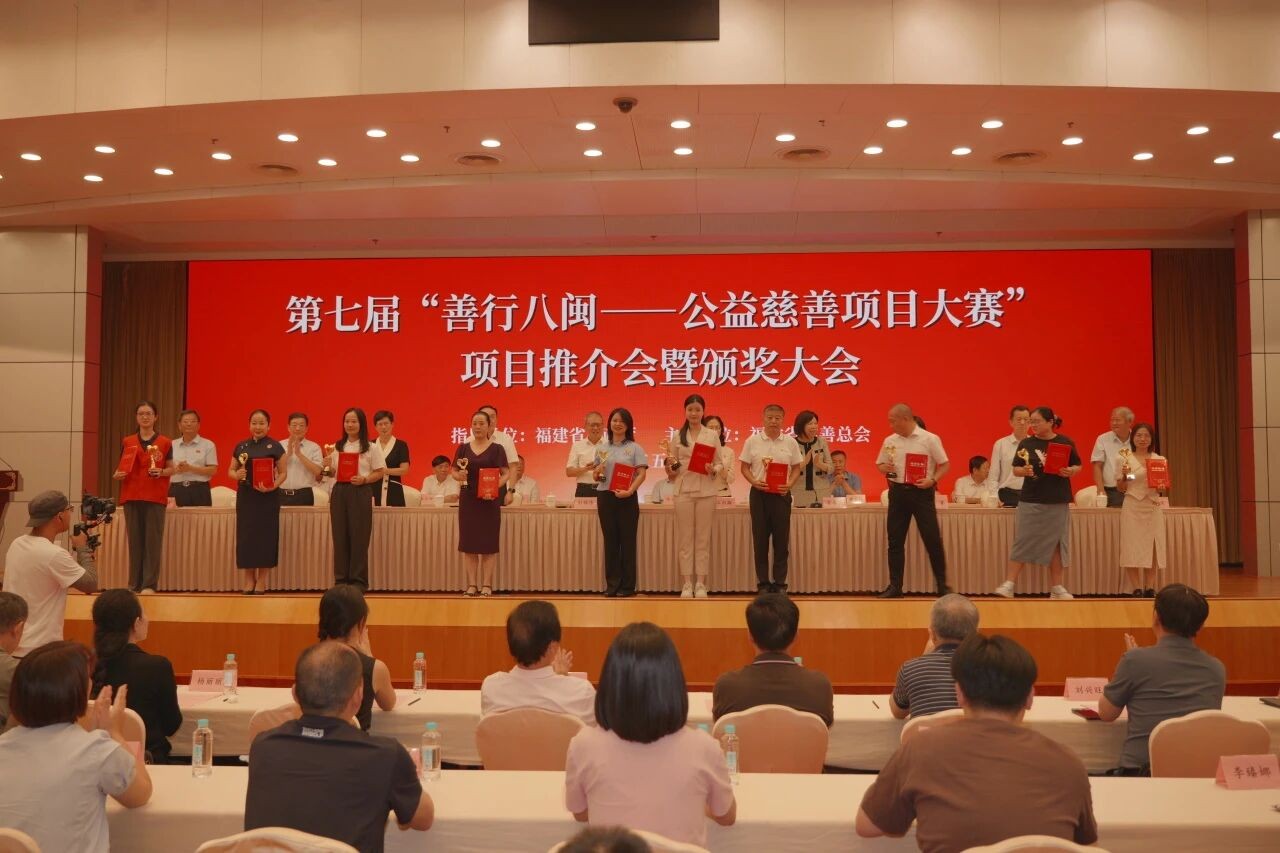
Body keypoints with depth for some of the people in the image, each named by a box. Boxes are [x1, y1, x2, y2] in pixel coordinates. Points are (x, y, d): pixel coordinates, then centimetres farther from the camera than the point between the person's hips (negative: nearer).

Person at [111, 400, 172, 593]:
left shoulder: (165, 443, 4)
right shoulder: (127, 442, 10)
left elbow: (171, 469, 5)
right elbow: (121, 467, 13)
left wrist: (161, 472, -15)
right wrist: (117, 475, -8)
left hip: (156, 497, -2)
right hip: (131, 496, 2)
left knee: (153, 540, -5)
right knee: (134, 539, 4)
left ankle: (150, 584, -1)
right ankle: (134, 584, 10)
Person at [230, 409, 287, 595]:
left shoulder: (275, 446, 0)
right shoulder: (241, 446, 9)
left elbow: (283, 473, -1)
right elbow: (231, 470, 14)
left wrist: (273, 486, -19)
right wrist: (237, 475, -9)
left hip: (268, 497, -3)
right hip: (246, 495, 3)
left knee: (265, 534, -1)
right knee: (246, 534, 2)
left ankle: (262, 579, 9)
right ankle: (249, 578, 12)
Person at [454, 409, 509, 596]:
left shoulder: (496, 449, 0)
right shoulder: (463, 448, 8)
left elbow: (505, 474, -2)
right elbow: (454, 472, 11)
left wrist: (494, 488, -19)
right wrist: (459, 475, -12)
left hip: (490, 500, -2)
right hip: (468, 498, 2)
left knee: (488, 543, 1)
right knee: (468, 542, 4)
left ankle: (486, 585, 8)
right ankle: (471, 585, 11)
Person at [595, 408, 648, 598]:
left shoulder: (635, 448, 4)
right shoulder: (603, 448, 13)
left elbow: (641, 474, -5)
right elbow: (596, 477, 14)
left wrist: (630, 490, -20)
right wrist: (598, 473, -9)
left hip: (626, 498, -3)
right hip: (605, 497, 3)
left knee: (627, 540, 0)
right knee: (610, 541, 5)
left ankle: (627, 586, 6)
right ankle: (612, 584, 11)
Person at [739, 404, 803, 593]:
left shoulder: (790, 442, 4)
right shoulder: (752, 441, 1)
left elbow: (796, 468, 8)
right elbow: (744, 467, 4)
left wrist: (789, 484, -10)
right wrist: (754, 481, -13)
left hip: (781, 494, 1)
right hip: (759, 493, -1)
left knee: (781, 539, 3)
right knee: (760, 539, 3)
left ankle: (780, 583, 12)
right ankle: (763, 583, 12)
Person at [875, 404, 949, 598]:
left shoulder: (930, 439, -5)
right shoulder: (889, 441, 7)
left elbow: (944, 465, -2)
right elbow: (879, 464, 18)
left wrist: (932, 480, -18)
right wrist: (884, 468, -5)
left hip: (921, 492, -4)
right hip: (898, 492, 4)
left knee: (932, 539, -2)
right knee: (895, 540, 5)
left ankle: (942, 585, 11)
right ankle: (895, 586, 14)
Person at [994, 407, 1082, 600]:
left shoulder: (1065, 443, 2)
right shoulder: (1026, 443, 3)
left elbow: (1078, 466, 8)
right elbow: (1015, 469, 5)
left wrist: (1070, 471, -13)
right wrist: (1024, 471, -17)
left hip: (1057, 500, 0)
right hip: (1030, 499, 0)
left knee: (1056, 542, 6)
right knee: (1023, 541, -3)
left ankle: (1056, 587, 16)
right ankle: (1010, 584, 0)